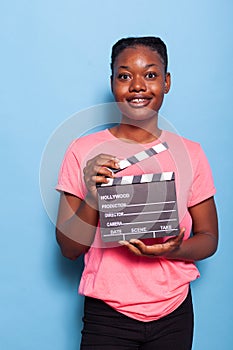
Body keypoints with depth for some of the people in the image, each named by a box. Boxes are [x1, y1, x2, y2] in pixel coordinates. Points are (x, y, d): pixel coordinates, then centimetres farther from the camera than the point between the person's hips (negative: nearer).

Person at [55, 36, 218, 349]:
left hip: (174, 313, 2)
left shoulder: (190, 154, -2)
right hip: (108, 314, -2)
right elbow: (69, 248, -5)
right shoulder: (83, 152, -7)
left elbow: (209, 238, 4)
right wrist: (92, 199, -22)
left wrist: (172, 250, -16)